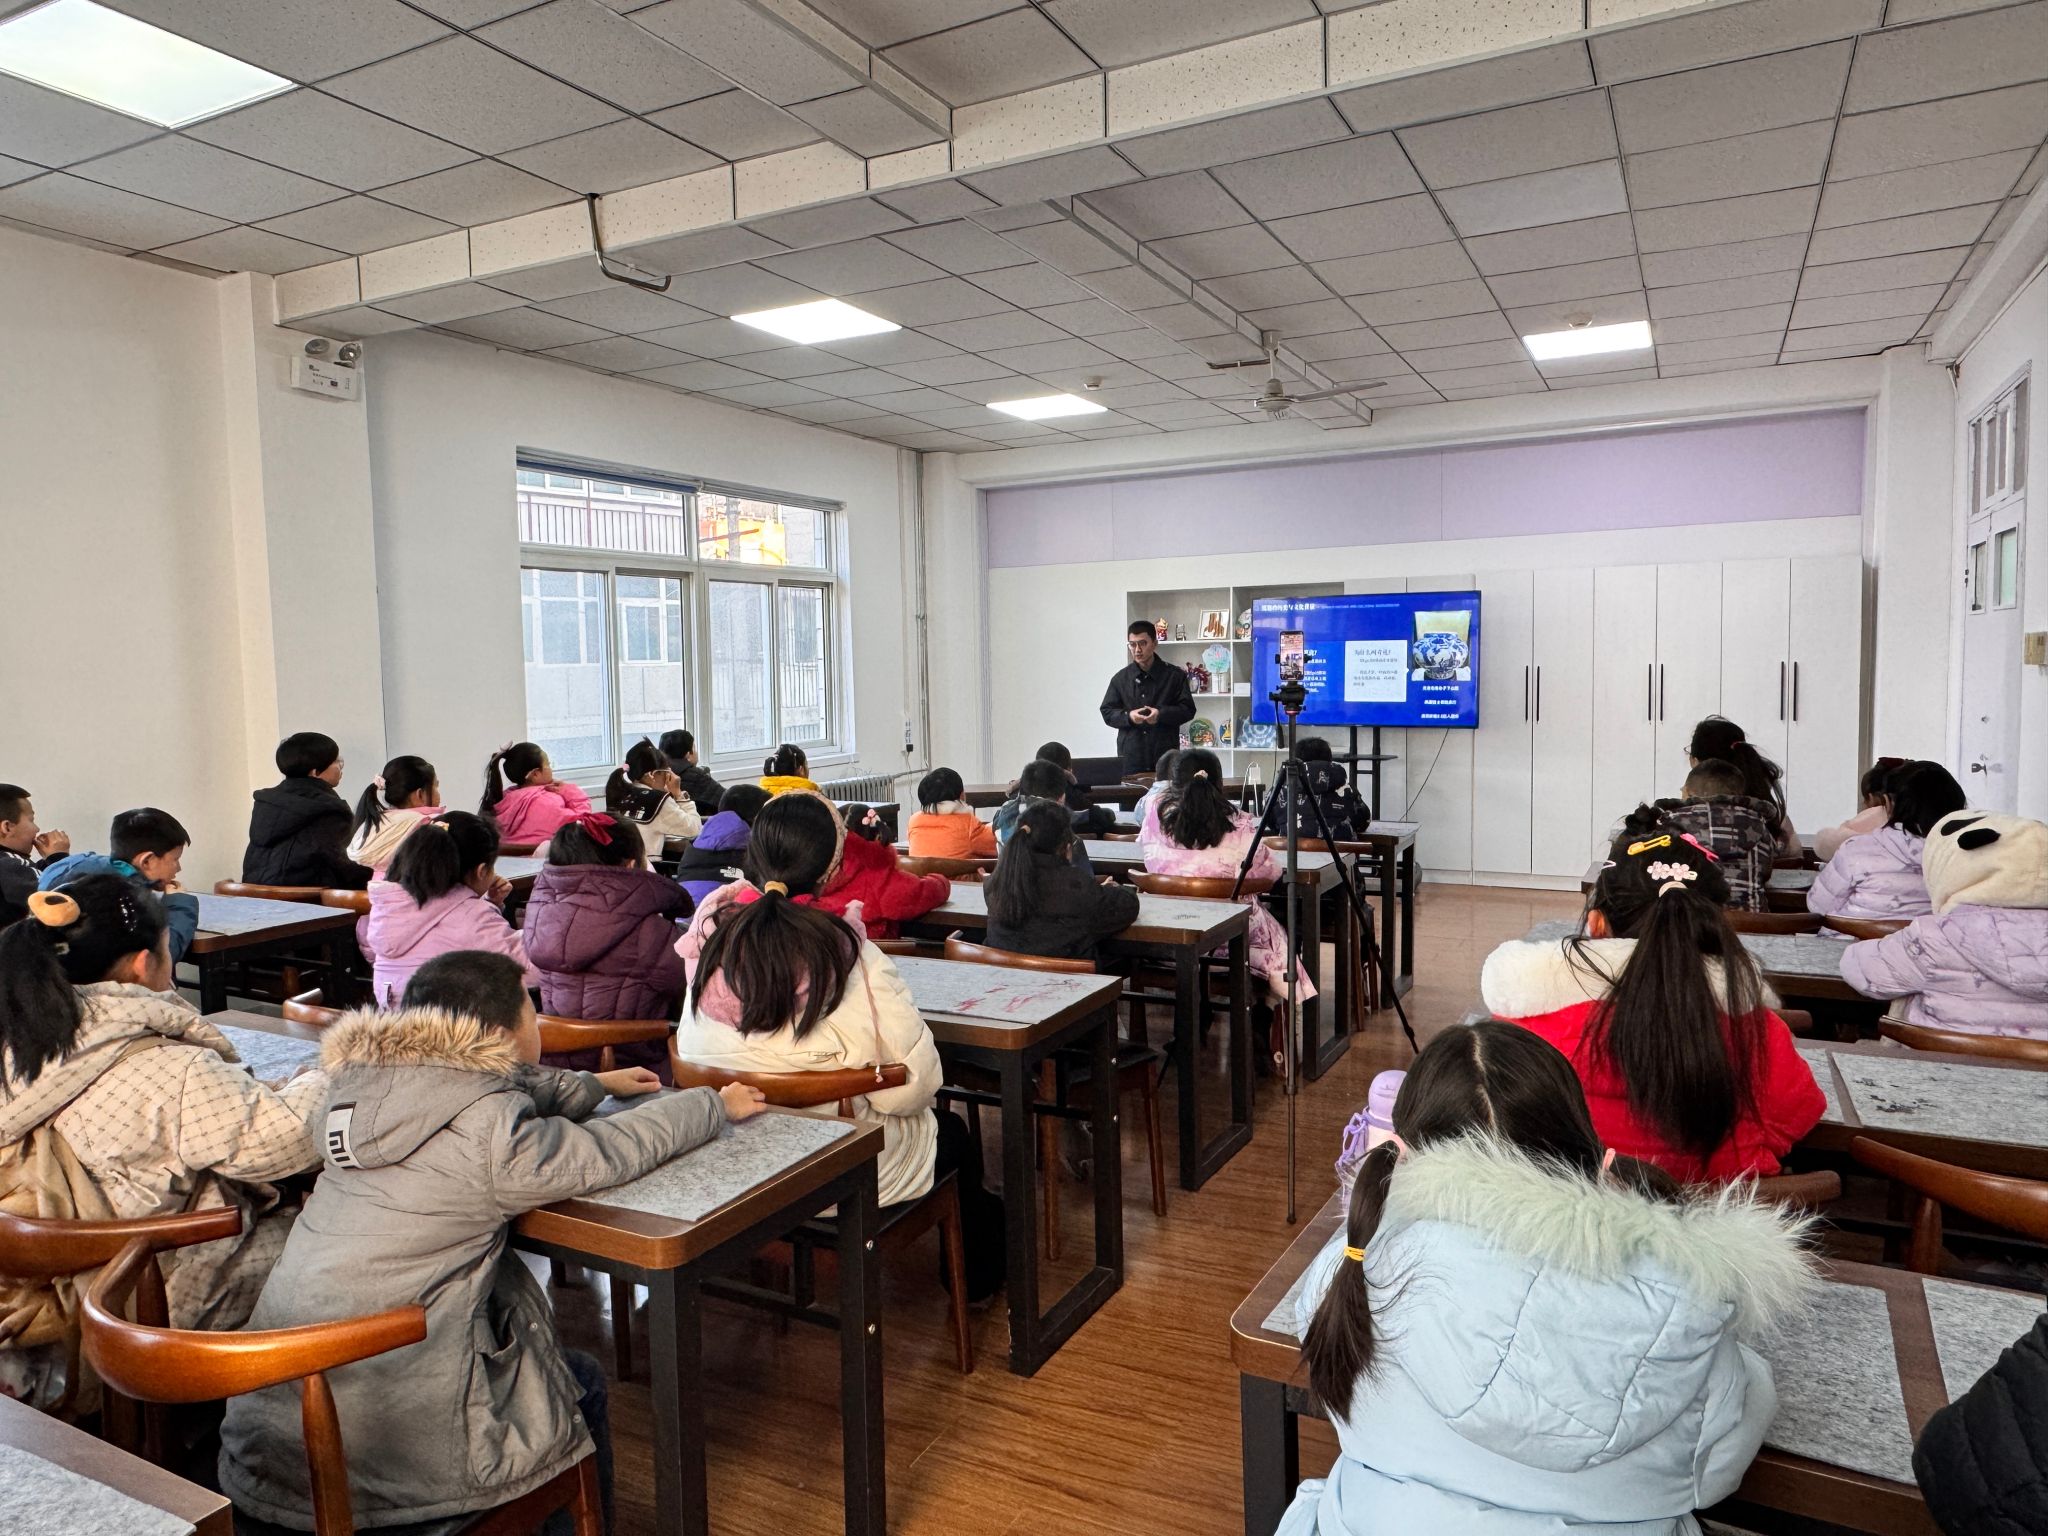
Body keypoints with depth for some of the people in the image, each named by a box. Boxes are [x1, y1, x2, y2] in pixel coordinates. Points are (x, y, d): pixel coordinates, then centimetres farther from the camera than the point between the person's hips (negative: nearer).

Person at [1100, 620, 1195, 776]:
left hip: (1165, 756, -1)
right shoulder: (1121, 678, 9)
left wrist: (1161, 714, -15)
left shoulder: (1174, 675, 4)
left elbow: (1188, 709, 2)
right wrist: (1128, 716, -11)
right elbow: (1107, 712, 9)